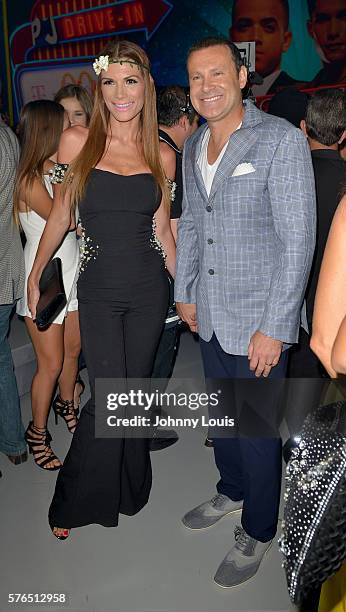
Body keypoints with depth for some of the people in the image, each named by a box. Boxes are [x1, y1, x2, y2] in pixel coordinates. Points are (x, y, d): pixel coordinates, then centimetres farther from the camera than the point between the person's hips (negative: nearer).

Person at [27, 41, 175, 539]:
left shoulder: (160, 155, 4)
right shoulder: (76, 142, -2)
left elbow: (161, 230, 9)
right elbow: (61, 214, 6)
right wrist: (35, 276, 9)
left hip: (149, 290, 2)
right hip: (99, 289, -2)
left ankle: (128, 488, 34)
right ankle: (75, 501, 20)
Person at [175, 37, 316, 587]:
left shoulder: (282, 140, -13)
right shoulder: (193, 147, 9)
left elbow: (298, 240, -17)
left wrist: (274, 329, -19)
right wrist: (184, 291, 16)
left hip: (258, 320, -6)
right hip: (209, 315, 6)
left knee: (257, 429, 6)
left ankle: (258, 531, 29)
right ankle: (231, 491, 46)